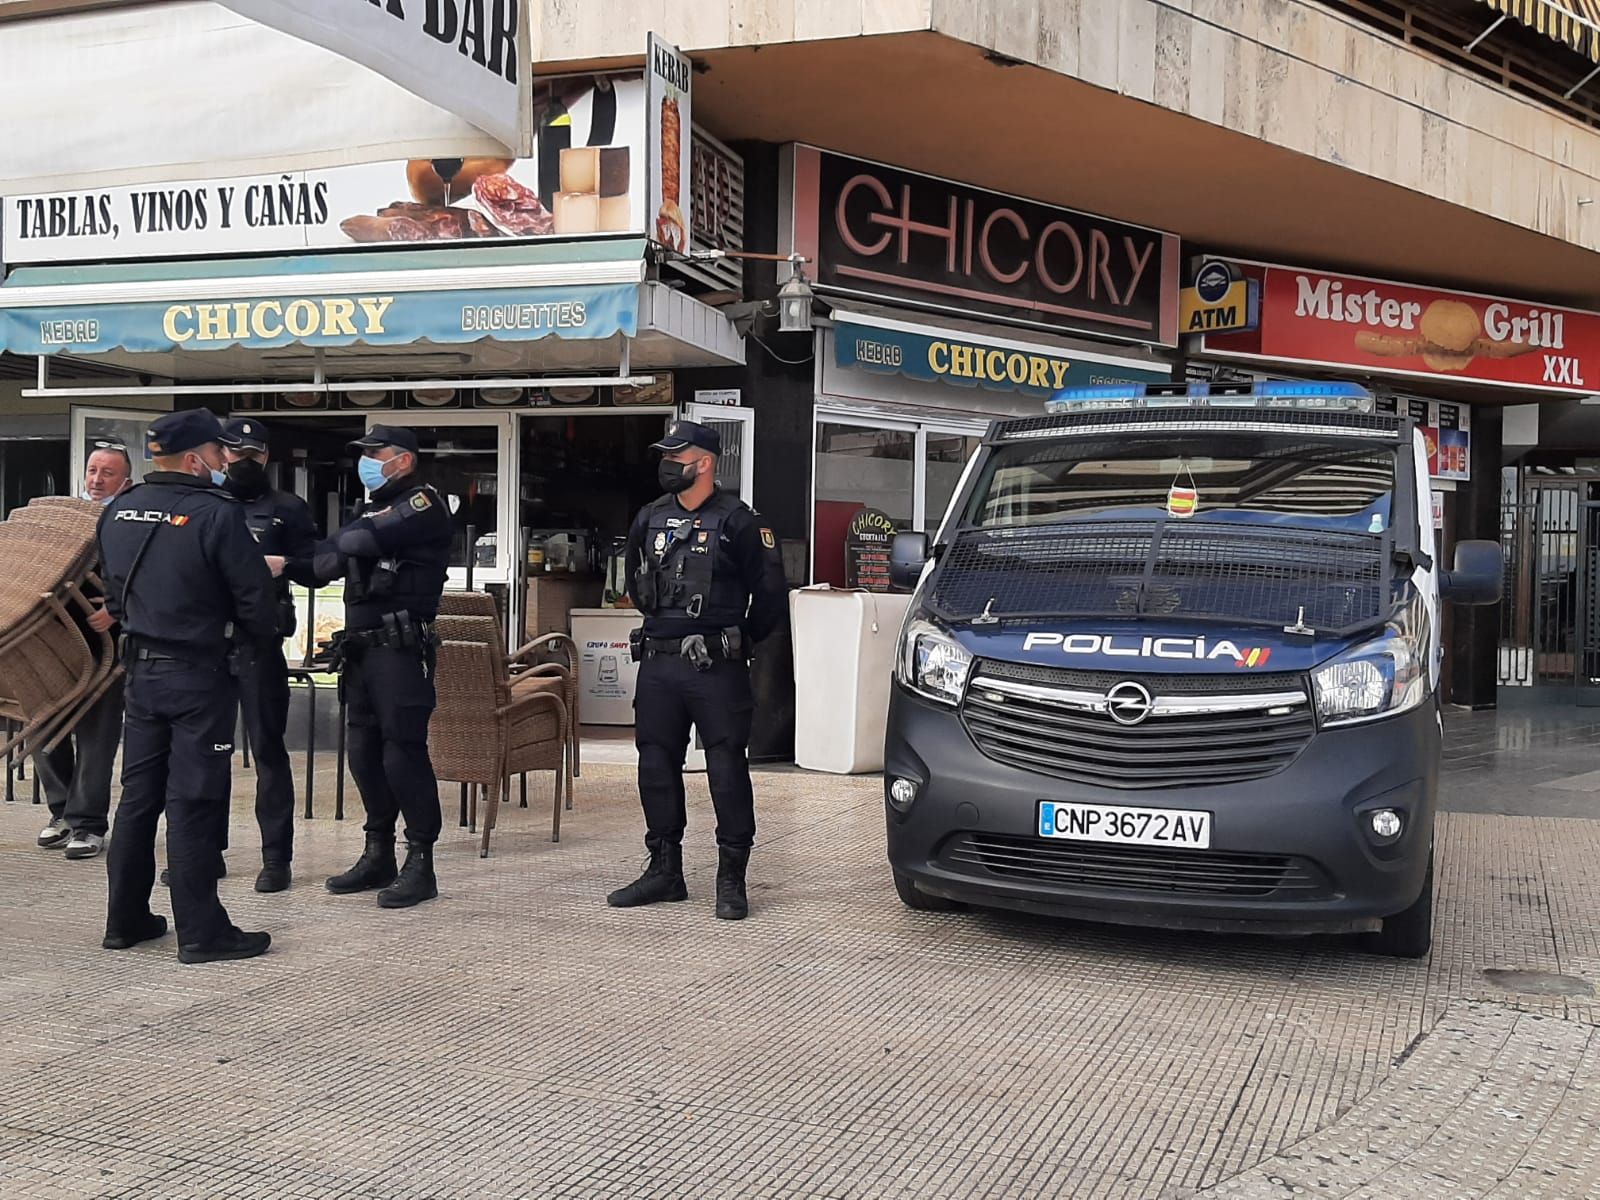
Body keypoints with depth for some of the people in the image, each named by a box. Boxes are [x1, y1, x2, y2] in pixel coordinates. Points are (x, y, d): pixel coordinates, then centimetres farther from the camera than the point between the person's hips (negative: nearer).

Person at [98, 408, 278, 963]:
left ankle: (126, 918, 24)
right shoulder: (216, 514, -17)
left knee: (138, 794, 15)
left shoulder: (117, 512, 5)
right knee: (193, 802, -2)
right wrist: (264, 628, 5)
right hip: (200, 673, -7)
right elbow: (256, 598, -15)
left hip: (141, 669, 7)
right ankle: (201, 932, 4)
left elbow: (113, 593, 14)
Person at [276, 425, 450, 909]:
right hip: (361, 648, 9)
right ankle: (378, 856, 20)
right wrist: (287, 565, -4)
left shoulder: (422, 504, -5)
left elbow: (360, 540, -19)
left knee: (403, 751, -8)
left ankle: (420, 864, -1)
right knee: (364, 751, 10)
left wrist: (289, 562, -8)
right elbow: (330, 561, 16)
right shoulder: (376, 507, 23)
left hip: (400, 648, -9)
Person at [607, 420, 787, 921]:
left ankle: (732, 880, 5)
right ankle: (665, 871, 21)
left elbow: (771, 595, -1)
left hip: (716, 669, -6)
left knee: (727, 770, -3)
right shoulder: (649, 520, 12)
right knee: (656, 766, 9)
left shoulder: (738, 522, -5)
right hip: (657, 666, 6)